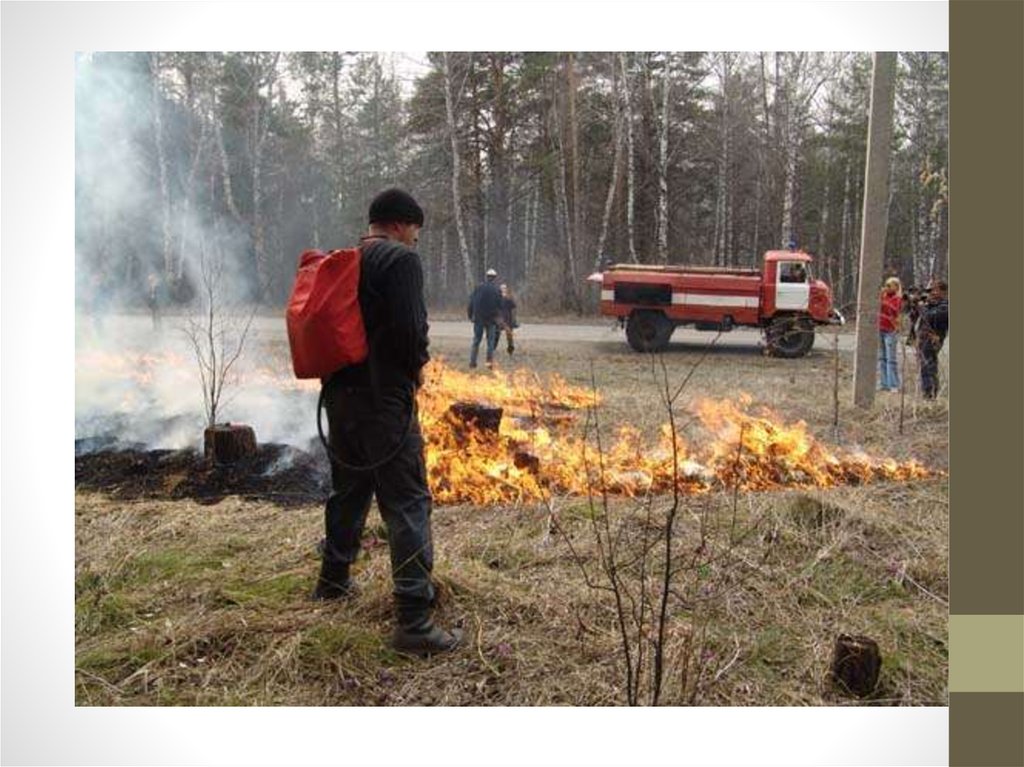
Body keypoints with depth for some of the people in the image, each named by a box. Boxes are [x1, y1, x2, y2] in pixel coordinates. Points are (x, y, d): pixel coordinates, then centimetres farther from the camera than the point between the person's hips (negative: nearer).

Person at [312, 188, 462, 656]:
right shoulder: (401, 259, -11)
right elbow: (409, 329, -21)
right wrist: (417, 367, -2)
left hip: (340, 394, 9)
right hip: (385, 399, -9)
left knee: (348, 490, 23)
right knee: (407, 504, -6)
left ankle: (333, 581, 38)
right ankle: (414, 622, -6)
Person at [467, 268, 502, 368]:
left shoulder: (478, 287, 2)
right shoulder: (497, 289, -2)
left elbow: (471, 302, 3)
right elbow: (499, 305, -2)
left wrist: (470, 315, 9)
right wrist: (498, 317, 10)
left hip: (478, 318, 1)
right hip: (491, 319, -1)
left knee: (476, 340, 7)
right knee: (491, 341, 6)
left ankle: (472, 361, 3)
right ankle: (490, 361, 2)